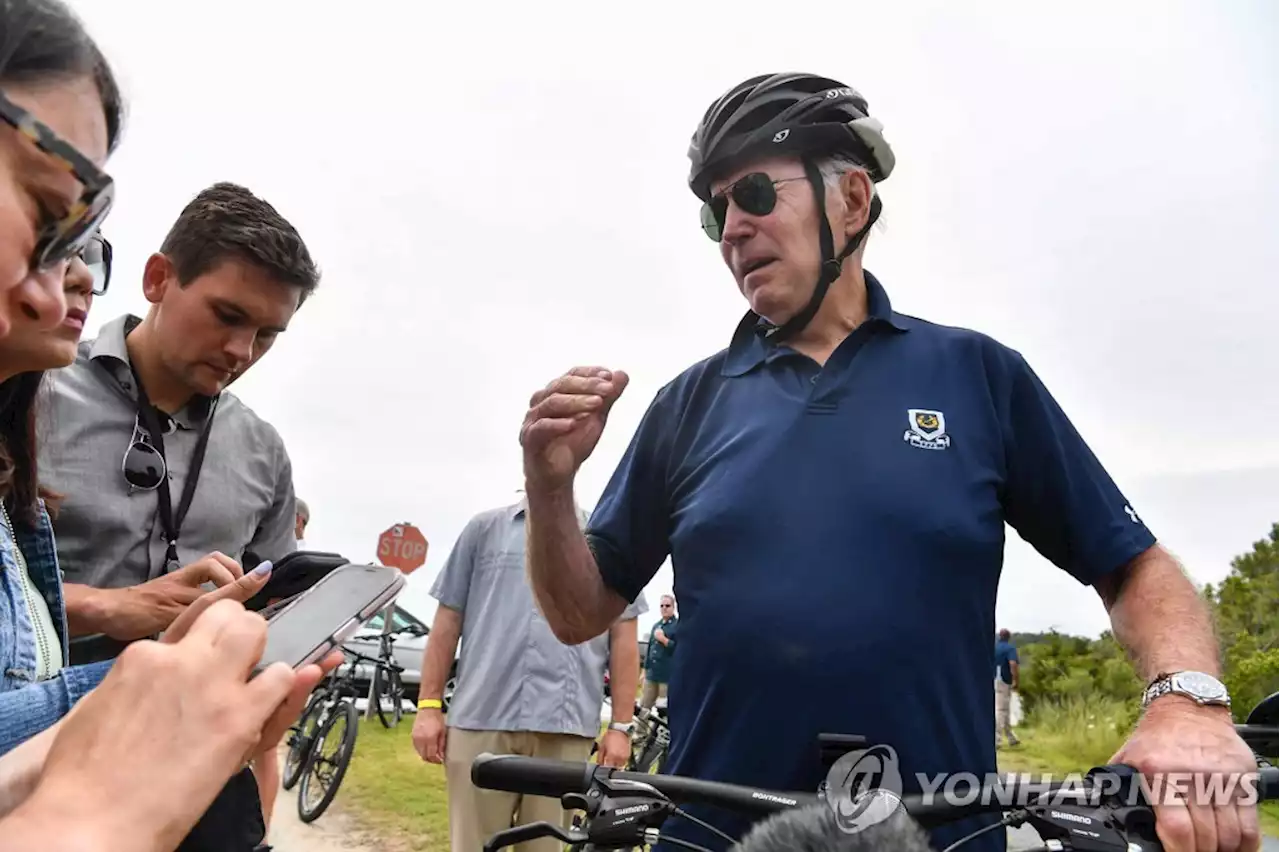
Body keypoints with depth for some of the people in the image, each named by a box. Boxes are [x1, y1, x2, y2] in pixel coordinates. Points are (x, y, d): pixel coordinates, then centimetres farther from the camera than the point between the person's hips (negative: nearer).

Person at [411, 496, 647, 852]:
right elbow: (448, 621, 10)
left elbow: (623, 636, 8)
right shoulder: (484, 528, 11)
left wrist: (621, 725, 2)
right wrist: (428, 705, 4)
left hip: (564, 726, 0)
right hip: (480, 719, 0)